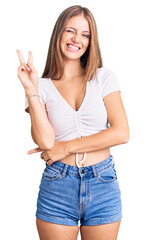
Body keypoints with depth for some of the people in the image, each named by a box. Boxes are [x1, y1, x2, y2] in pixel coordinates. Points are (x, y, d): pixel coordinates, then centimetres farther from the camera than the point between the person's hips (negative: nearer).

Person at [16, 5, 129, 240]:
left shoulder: (104, 77, 2)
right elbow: (45, 141, -12)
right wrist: (31, 90, -14)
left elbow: (121, 133, -7)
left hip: (103, 185, 1)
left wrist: (67, 147, -9)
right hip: (57, 187, -1)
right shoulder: (43, 86, 1)